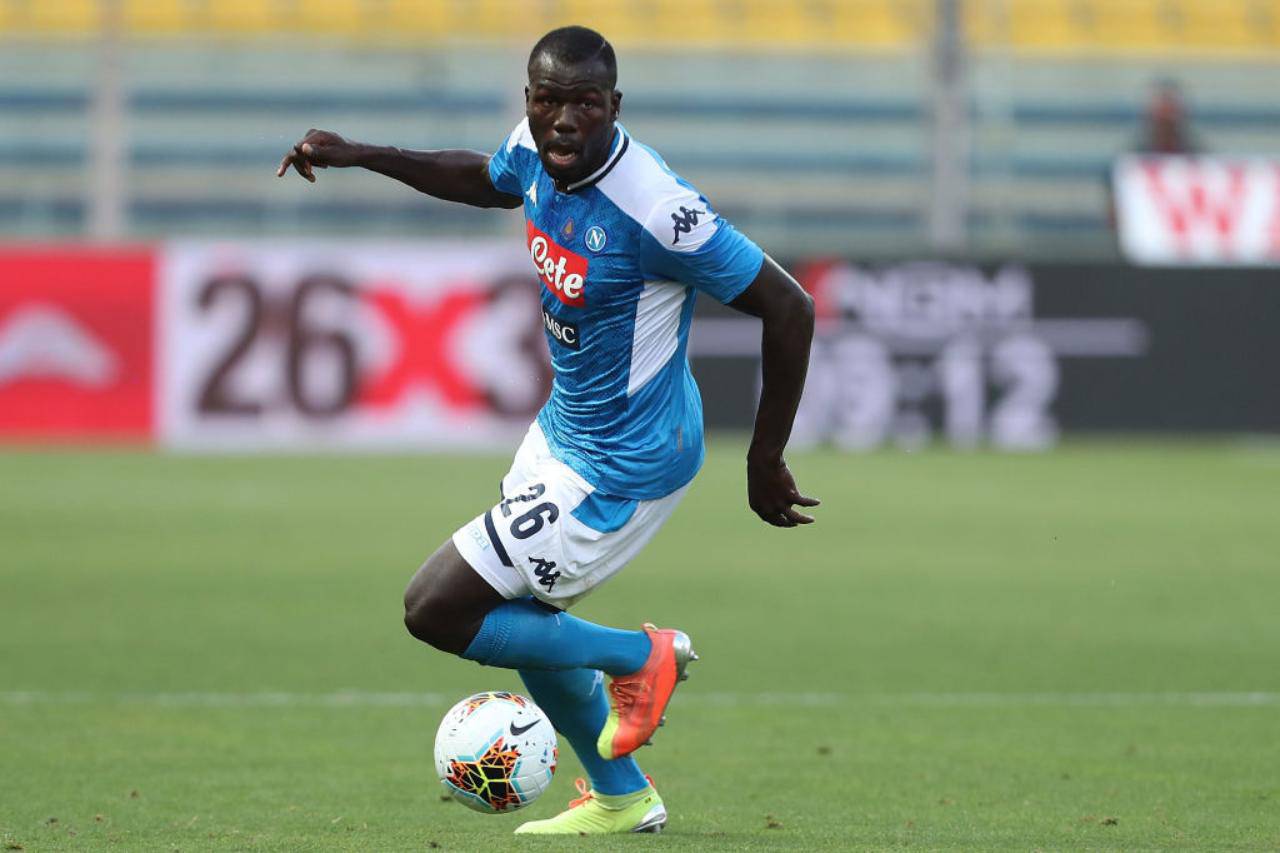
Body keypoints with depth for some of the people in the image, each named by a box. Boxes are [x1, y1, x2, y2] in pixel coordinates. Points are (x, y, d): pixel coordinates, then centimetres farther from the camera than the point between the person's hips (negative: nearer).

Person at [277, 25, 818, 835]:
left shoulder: (652, 206, -31)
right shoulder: (536, 153, -8)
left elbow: (789, 308, -24)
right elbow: (483, 178, 20)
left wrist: (766, 461, -16)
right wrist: (358, 156, 11)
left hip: (617, 466, -8)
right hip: (566, 428, 8)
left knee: (436, 609, -6)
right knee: (518, 620, 23)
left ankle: (639, 656, 11)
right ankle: (622, 800, 39)